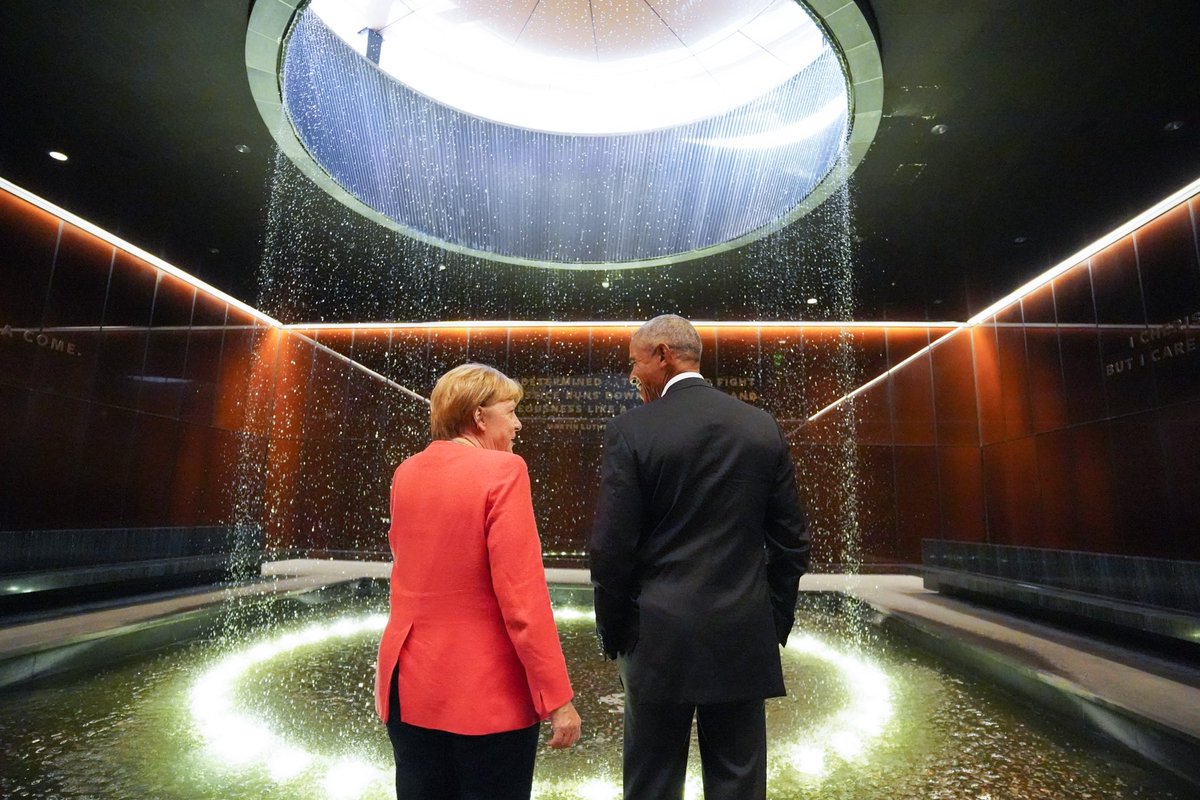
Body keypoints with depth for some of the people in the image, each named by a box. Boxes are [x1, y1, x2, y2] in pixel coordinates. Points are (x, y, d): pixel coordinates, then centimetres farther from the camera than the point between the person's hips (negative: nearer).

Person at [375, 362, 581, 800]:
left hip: (410, 683, 7)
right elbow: (522, 595, -21)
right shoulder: (502, 471, -17)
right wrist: (557, 697, -16)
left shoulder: (406, 474, 3)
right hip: (488, 692, -6)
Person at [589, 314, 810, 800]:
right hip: (744, 637, 4)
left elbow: (611, 547, -11)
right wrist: (776, 622, 14)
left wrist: (612, 631, 2)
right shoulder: (763, 428, 1)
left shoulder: (630, 430, -11)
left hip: (661, 637, -3)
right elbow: (792, 541, 4)